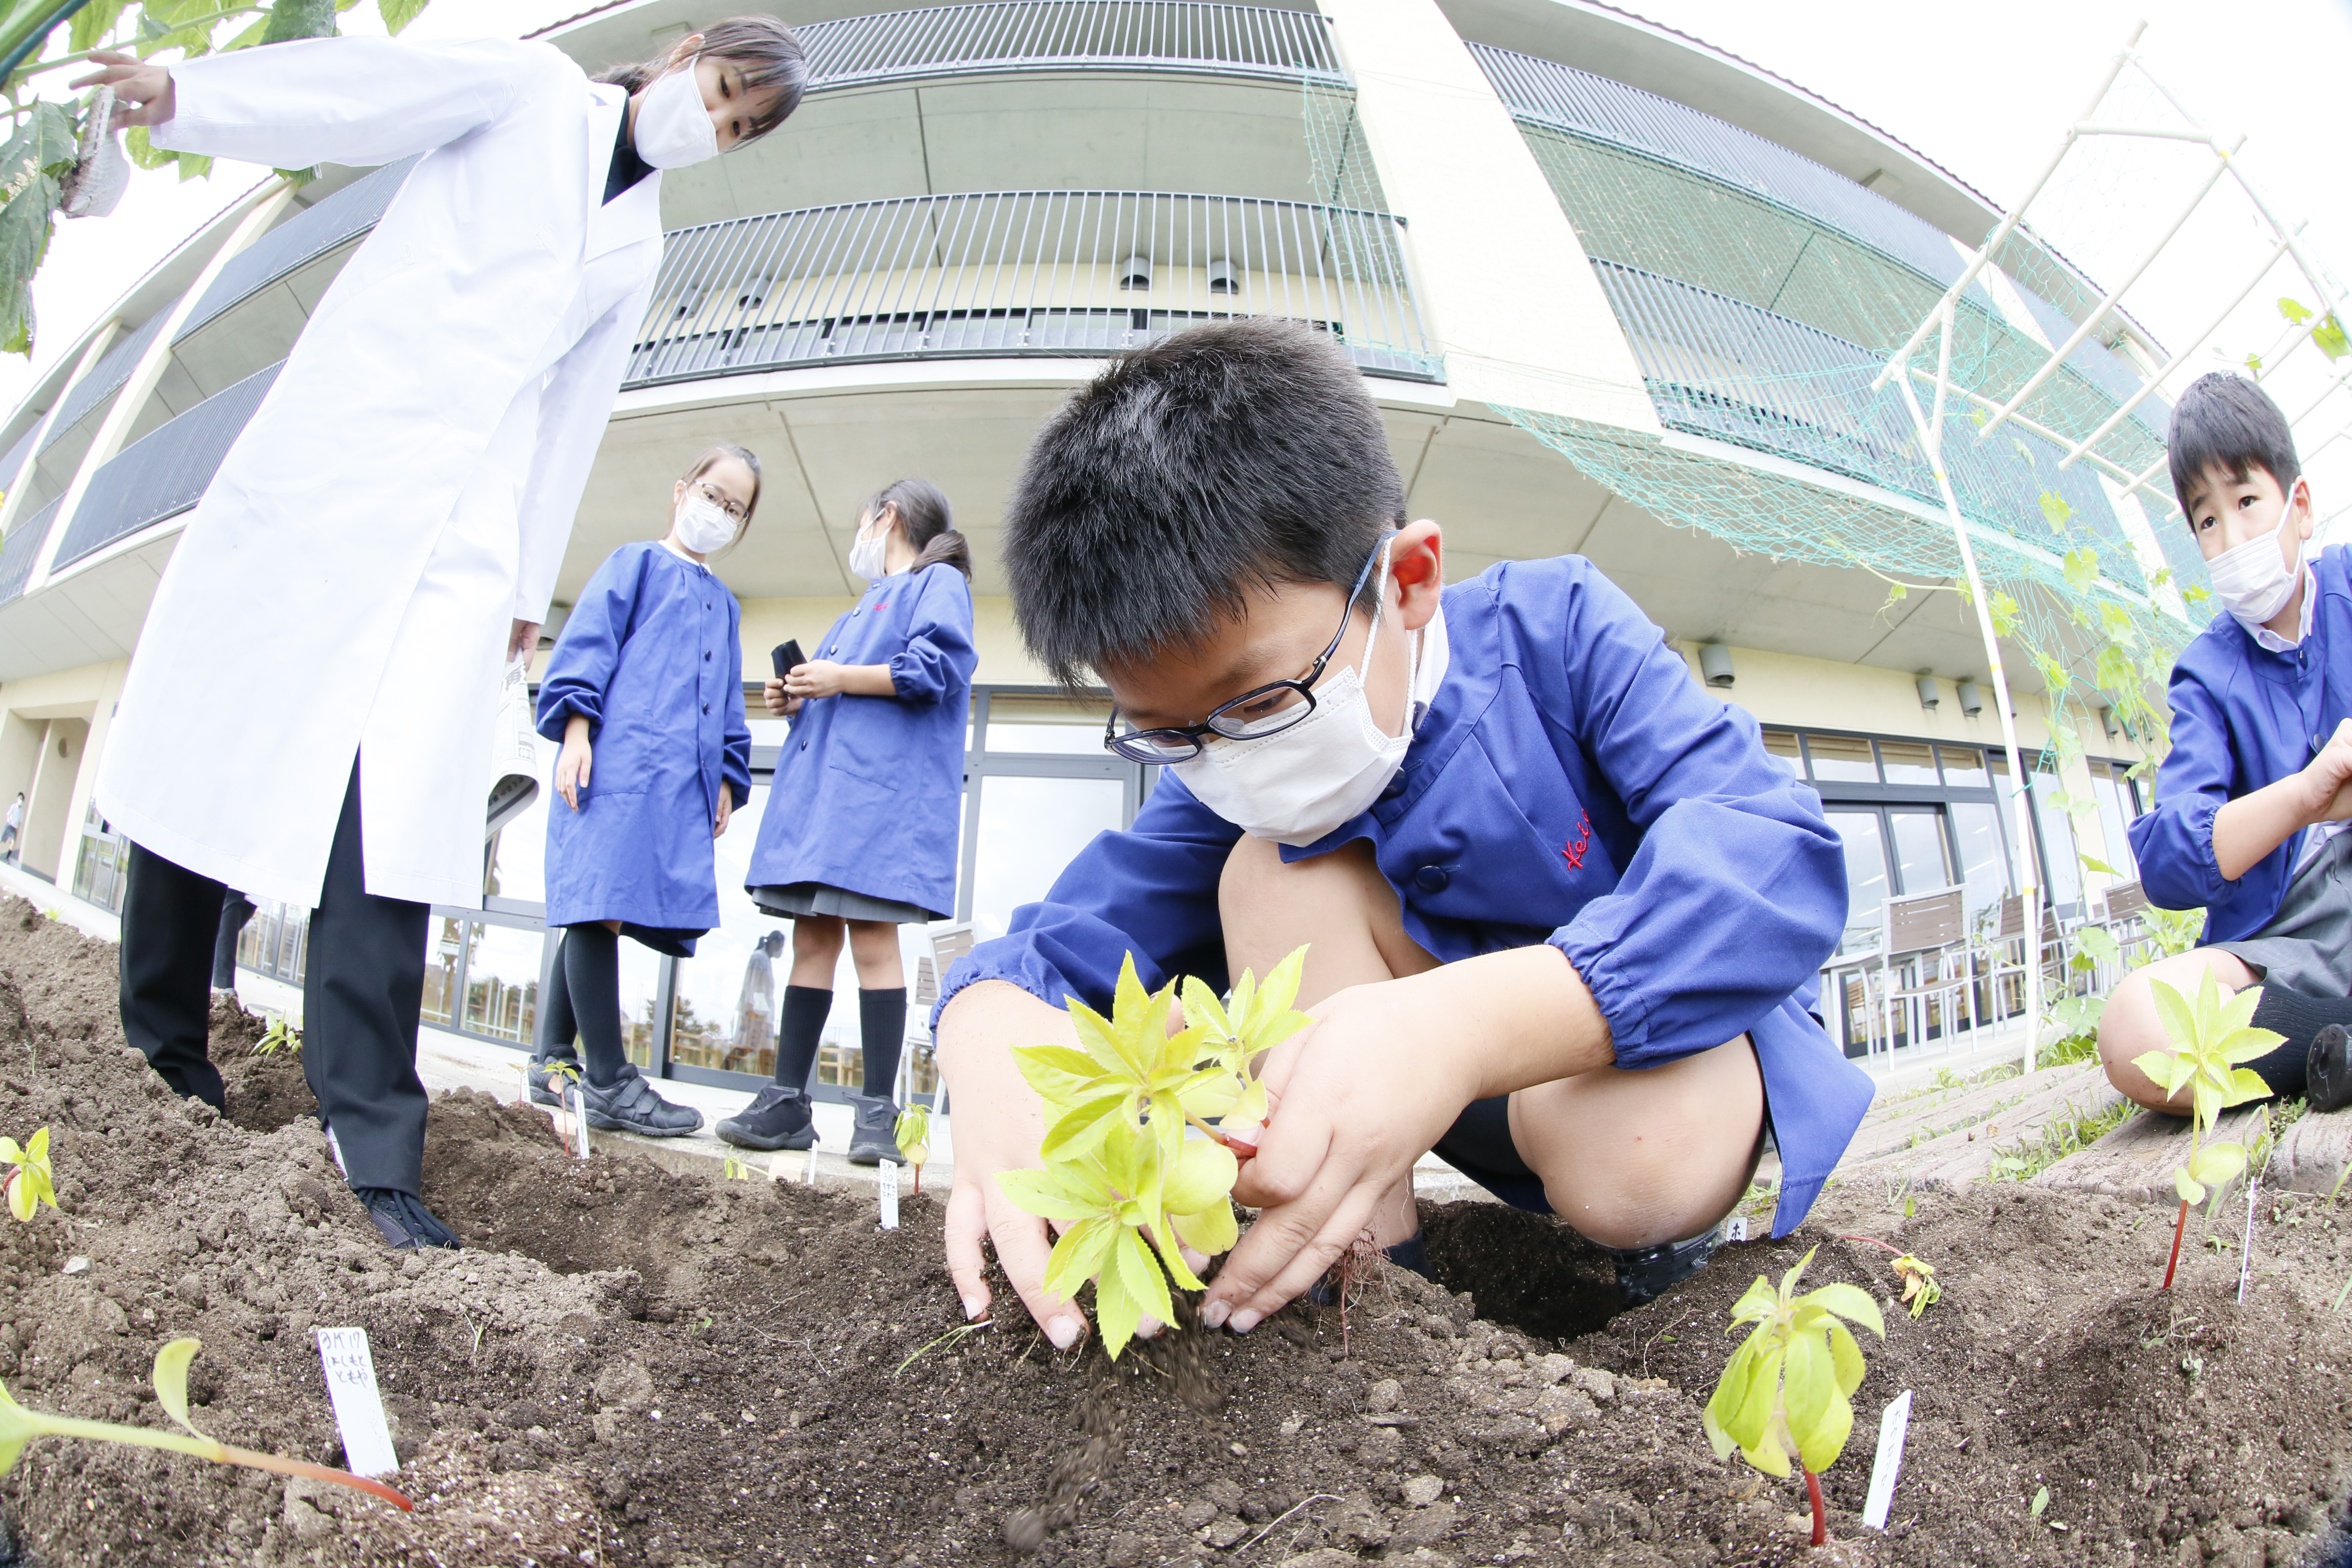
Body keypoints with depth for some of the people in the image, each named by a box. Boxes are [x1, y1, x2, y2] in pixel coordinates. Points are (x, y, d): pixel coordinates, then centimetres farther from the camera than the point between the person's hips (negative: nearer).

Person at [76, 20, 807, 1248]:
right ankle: (158, 1038, 24)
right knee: (212, 739, 4)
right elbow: (372, 90, -3)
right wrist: (190, 92, -19)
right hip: (332, 457, -2)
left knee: (400, 808, -12)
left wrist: (528, 582, 14)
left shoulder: (639, 247, 20)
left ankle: (376, 1145, -14)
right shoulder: (533, 87, 12)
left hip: (464, 524, 2)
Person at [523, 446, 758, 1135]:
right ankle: (608, 1083, -10)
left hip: (683, 781, 6)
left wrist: (728, 777, 17)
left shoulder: (724, 605, 27)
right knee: (600, 904, -11)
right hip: (617, 762, -6)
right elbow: (587, 643, 0)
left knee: (593, 912, 7)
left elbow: (728, 702, 27)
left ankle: (553, 1064, 15)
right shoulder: (636, 564, 11)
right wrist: (576, 726, -12)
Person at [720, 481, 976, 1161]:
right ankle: (786, 1103, 4)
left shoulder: (937, 582, 6)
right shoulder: (863, 608, 33)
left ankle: (878, 1113, -9)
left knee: (872, 937, -12)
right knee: (812, 938, 3)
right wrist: (797, 702, 13)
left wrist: (843, 679, -12)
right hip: (819, 784, 9)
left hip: (882, 787, -8)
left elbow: (941, 666, -13)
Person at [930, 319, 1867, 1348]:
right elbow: (1076, 933, -15)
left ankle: (1668, 1230, 0)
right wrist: (991, 1031, -43)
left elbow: (1774, 856, -33)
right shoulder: (1242, 790, -9)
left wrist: (1467, 1024, -49)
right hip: (1475, 1085, 3)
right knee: (1277, 870, -19)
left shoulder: (1555, 627, -20)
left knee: (1635, 1160, -38)